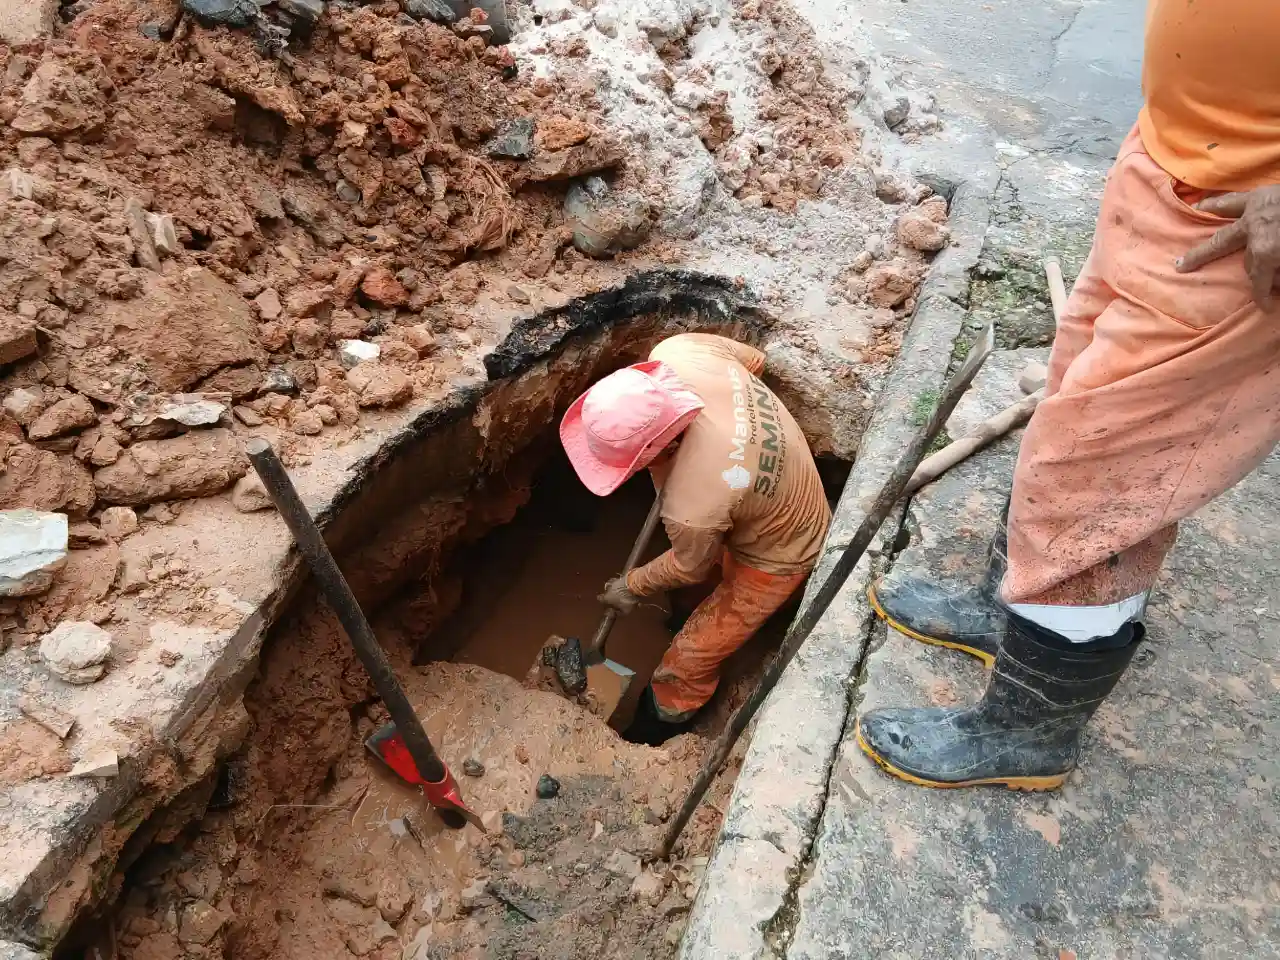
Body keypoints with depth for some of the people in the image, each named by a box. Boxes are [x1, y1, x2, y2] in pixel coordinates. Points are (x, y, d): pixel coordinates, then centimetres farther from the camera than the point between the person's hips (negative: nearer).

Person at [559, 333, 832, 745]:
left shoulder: (692, 505, -45)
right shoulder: (676, 351, -30)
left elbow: (689, 568, -19)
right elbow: (753, 359, -6)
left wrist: (632, 586, 1)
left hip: (777, 556, -7)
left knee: (690, 658, 10)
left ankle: (655, 730, 36)